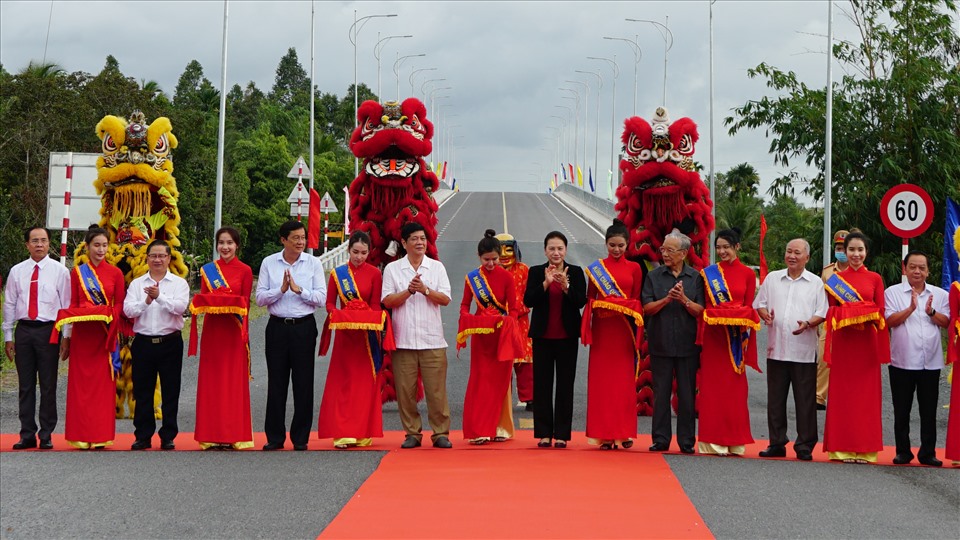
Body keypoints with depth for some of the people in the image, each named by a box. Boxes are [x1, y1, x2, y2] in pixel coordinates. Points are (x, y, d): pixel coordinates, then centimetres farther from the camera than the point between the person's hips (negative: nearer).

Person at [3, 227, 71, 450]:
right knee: (25, 385, 6)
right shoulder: (17, 272, 8)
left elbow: (67, 305, 0)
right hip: (23, 330, 3)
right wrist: (8, 337, 8)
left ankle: (46, 435, 9)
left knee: (48, 385, 1)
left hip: (49, 331, -2)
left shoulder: (59, 271, 1)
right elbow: (9, 304, 11)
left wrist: (66, 337, -5)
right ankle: (27, 435, 13)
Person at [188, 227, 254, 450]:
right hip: (212, 330, 3)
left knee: (234, 381, -1)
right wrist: (206, 303, -13)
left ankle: (235, 435, 3)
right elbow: (201, 299, 10)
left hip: (233, 331, -3)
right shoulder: (207, 270, 11)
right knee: (211, 381, 2)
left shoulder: (245, 271, 2)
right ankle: (212, 435, 7)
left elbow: (245, 303, 1)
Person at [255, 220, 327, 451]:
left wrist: (298, 289, -13)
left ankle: (301, 438, 10)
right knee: (276, 383, 4)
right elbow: (260, 298, 0)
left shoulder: (313, 263, 4)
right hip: (277, 327, 1)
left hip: (304, 326, 0)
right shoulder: (269, 263, 5)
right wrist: (281, 289, -14)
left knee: (303, 383, 2)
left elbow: (321, 297, -3)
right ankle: (275, 437, 12)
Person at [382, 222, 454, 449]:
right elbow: (387, 301, 0)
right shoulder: (392, 269, 8)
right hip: (403, 340, 0)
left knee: (436, 389, -2)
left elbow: (445, 299, 2)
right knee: (405, 390, 1)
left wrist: (425, 289, -13)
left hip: (432, 339, 0)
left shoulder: (437, 267, 10)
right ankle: (412, 433, 11)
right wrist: (409, 290, -12)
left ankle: (440, 433, 6)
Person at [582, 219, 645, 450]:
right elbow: (590, 298, 7)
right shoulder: (596, 267, 7)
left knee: (625, 379, 0)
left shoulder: (634, 268, 8)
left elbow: (638, 300, 9)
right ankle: (605, 434, 2)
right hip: (602, 328, 0)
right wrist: (599, 306, -12)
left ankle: (625, 432, 7)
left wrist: (629, 309, -10)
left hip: (624, 329, 0)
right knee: (602, 380, -2)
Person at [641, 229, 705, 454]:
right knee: (661, 392, 3)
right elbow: (647, 308, 0)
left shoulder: (696, 277, 4)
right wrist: (667, 299, -15)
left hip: (688, 344, 0)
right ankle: (660, 439, 9)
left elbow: (700, 311, 0)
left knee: (687, 393, 2)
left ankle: (686, 440, 8)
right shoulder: (654, 276, 6)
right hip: (660, 343, 1)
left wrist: (684, 300, -17)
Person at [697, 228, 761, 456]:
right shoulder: (708, 273, 8)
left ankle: (735, 442, 7)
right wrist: (714, 315, -11)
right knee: (713, 386, -2)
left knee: (735, 387, 2)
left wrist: (740, 319, -11)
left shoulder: (748, 274, 7)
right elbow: (705, 306, 6)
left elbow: (749, 306, 6)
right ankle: (714, 441, 1)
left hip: (736, 335, 0)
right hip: (714, 335, 0)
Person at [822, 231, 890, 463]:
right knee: (842, 392, 0)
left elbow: (881, 311, 4)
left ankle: (865, 448, 4)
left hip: (867, 342, 0)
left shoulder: (875, 278, 7)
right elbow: (831, 311, 4)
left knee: (866, 393, 0)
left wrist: (865, 317, -14)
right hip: (843, 341, 0)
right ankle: (842, 447, 4)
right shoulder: (836, 278, 7)